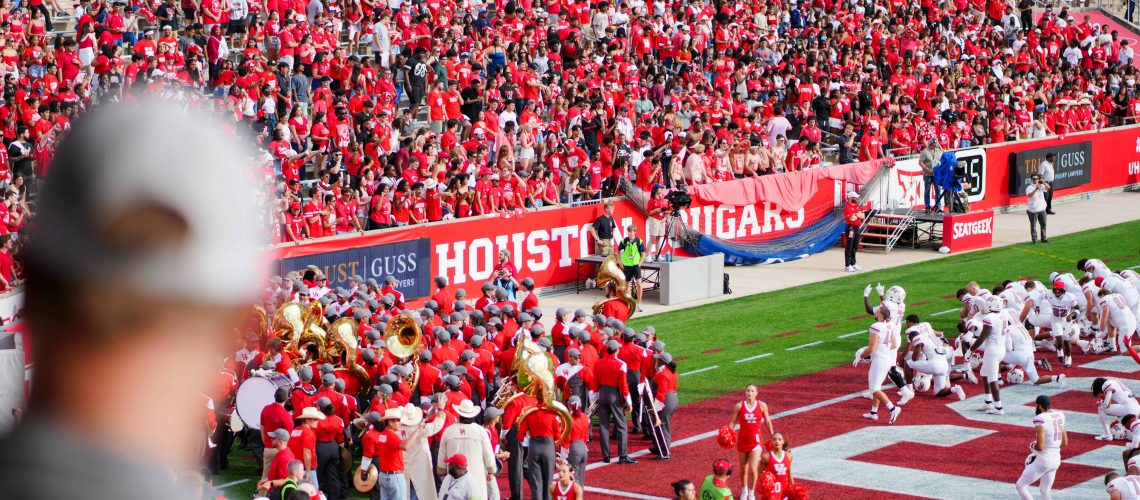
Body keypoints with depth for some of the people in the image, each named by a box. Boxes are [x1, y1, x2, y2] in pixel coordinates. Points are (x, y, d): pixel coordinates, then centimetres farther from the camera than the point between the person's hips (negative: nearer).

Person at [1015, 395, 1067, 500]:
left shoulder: (1041, 420, -20)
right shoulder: (1059, 416, 4)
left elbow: (1040, 446, -24)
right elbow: (1065, 443, 13)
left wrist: (1033, 446, -3)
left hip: (1043, 460, -8)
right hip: (1056, 459, 8)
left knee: (1020, 486, 6)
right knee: (1045, 492, 21)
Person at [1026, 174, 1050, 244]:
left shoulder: (1041, 186, 7)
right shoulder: (1029, 188, -9)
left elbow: (1048, 187, -3)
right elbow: (1029, 195, -26)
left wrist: (1043, 182, -19)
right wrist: (1036, 189, -37)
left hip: (1042, 209, 5)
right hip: (1033, 210, -5)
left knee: (1043, 224, 11)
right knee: (1033, 225, 1)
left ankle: (1043, 238, 23)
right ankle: (1034, 240, 7)